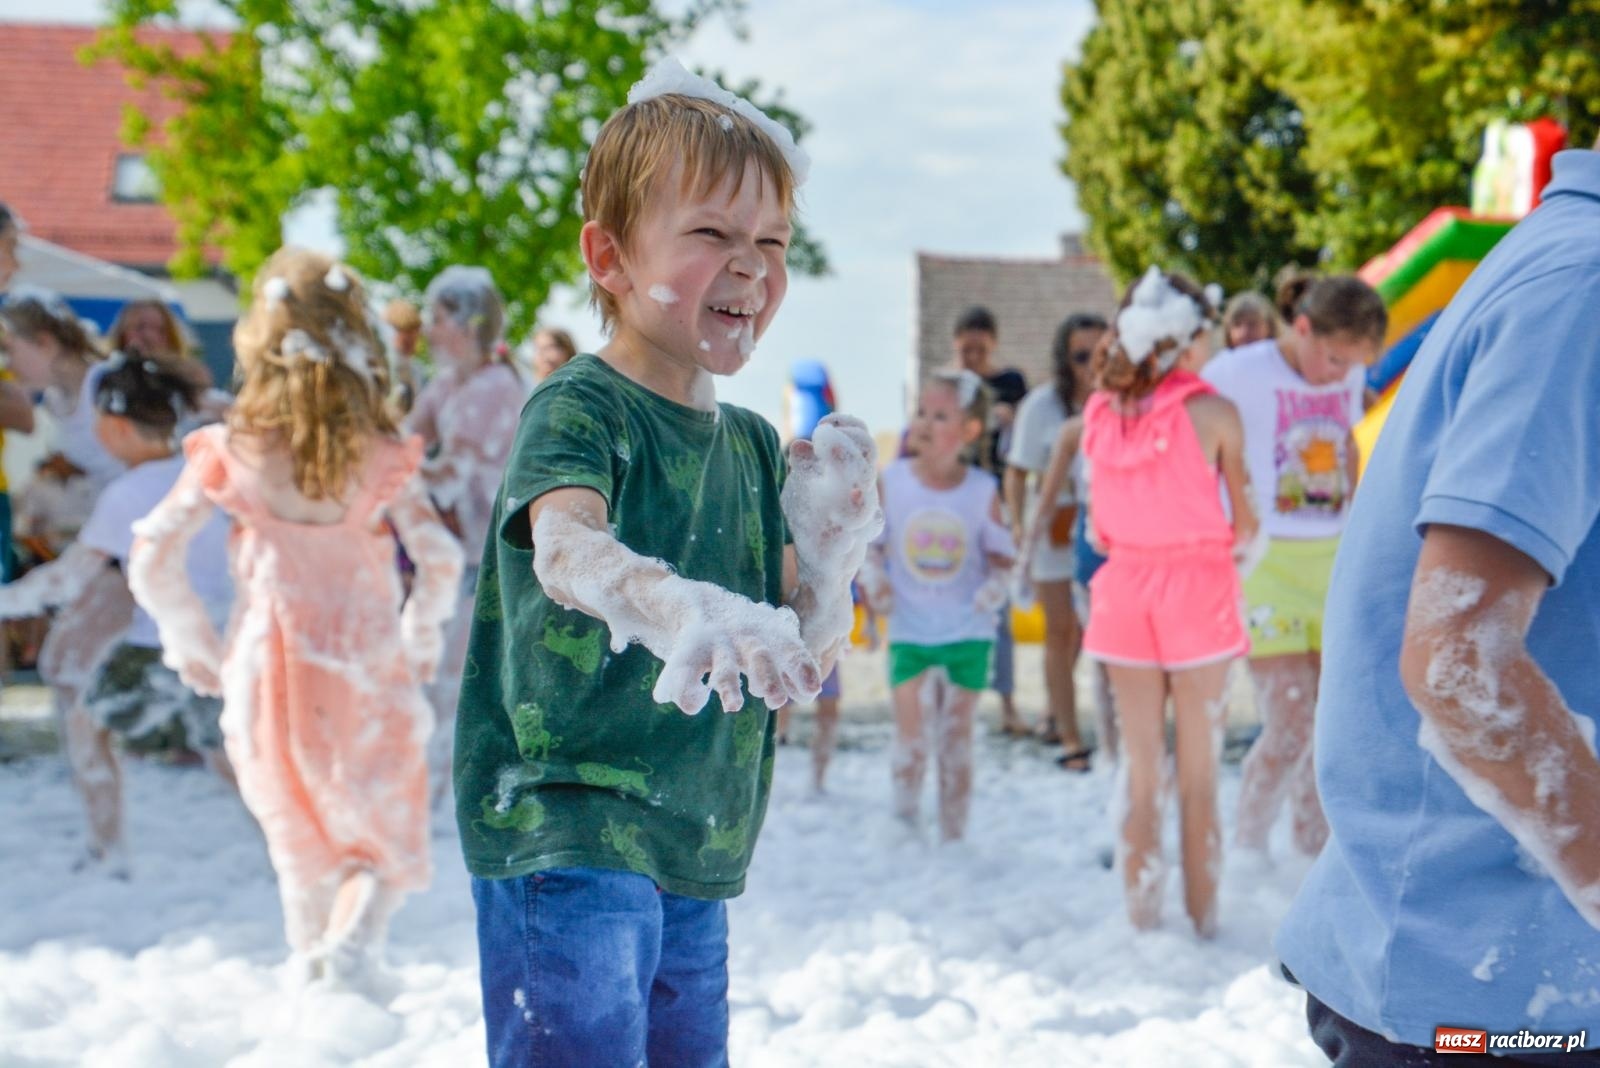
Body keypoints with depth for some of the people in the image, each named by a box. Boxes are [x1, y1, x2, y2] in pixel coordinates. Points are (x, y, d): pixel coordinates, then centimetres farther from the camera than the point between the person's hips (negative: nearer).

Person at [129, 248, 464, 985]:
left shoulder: (231, 453, -5)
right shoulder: (383, 457, -6)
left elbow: (152, 560, -9)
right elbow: (442, 561, -12)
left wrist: (193, 646, 6)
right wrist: (420, 642, 6)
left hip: (267, 680, 1)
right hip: (367, 681, -1)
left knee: (303, 849, 21)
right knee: (385, 851, 11)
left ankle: (311, 969, 23)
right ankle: (352, 942, -15)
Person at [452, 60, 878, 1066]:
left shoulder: (754, 444, 10)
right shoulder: (578, 411, -11)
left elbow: (806, 664, 9)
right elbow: (565, 547, -34)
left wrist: (831, 548, -9)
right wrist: (682, 608, -54)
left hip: (697, 850, 8)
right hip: (564, 833, -7)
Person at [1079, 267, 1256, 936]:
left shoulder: (1100, 411, 1)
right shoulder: (1213, 412, -11)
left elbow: (1096, 525, 5)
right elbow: (1245, 521, -2)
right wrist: (1242, 542, 18)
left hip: (1125, 584, 4)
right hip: (1197, 586, -4)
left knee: (1138, 767, 12)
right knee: (1198, 773, 6)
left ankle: (1140, 919, 18)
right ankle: (1203, 922, 12)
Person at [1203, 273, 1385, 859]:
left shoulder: (1349, 378, 5)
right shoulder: (1237, 374, -12)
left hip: (1333, 561, 6)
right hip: (1266, 563, -5)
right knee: (1291, 725, -11)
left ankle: (1312, 853, 20)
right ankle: (1247, 850, 10)